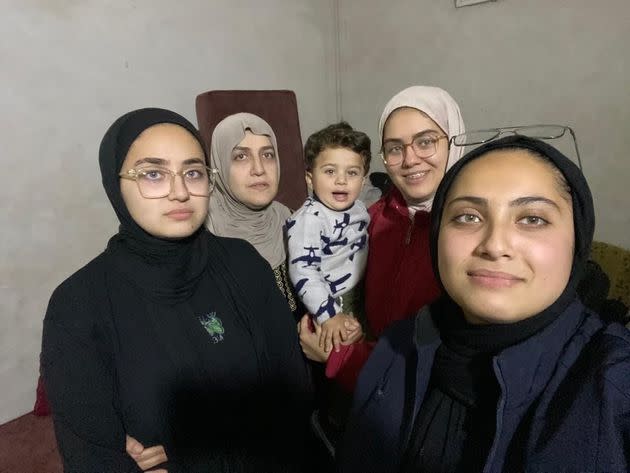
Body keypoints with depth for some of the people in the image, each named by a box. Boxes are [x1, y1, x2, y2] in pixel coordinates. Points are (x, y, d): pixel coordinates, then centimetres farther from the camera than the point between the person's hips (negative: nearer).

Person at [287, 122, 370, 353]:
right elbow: (303, 271, -30)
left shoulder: (359, 208, 2)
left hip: (360, 298, 8)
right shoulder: (308, 219, -24)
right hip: (330, 304, -7)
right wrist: (329, 315, -33)